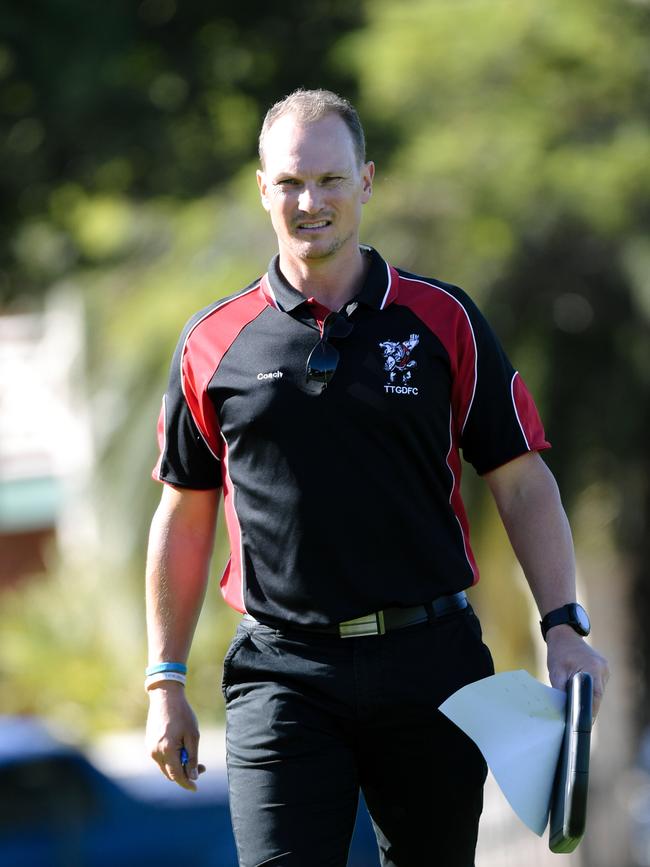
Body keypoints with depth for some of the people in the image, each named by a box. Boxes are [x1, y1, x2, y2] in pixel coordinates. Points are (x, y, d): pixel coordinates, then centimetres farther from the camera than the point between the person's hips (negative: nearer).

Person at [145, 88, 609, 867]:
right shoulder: (212, 345, 5)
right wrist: (166, 682, 10)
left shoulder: (443, 321, 5)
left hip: (431, 662, 1)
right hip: (281, 677, -1)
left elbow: (522, 484, 6)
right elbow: (184, 517, 12)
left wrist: (564, 628, -5)